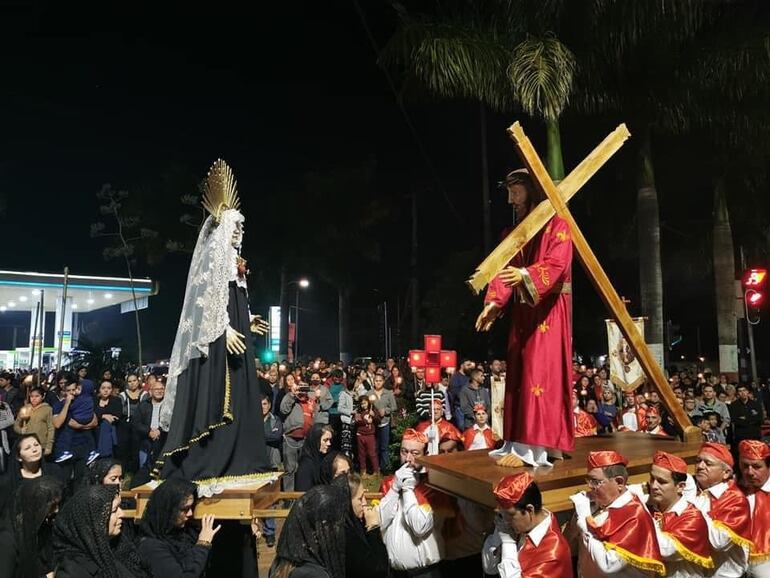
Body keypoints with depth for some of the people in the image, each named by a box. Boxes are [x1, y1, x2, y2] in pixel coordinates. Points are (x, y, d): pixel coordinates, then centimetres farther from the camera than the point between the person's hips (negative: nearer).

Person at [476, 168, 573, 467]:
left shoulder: (557, 225, -3)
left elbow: (557, 264, -18)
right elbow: (504, 270, 8)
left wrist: (525, 276, -35)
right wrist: (493, 302, -8)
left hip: (549, 309, -7)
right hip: (522, 310, 7)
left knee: (539, 374, -11)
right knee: (517, 375, 6)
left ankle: (533, 446, -10)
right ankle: (517, 441, 12)